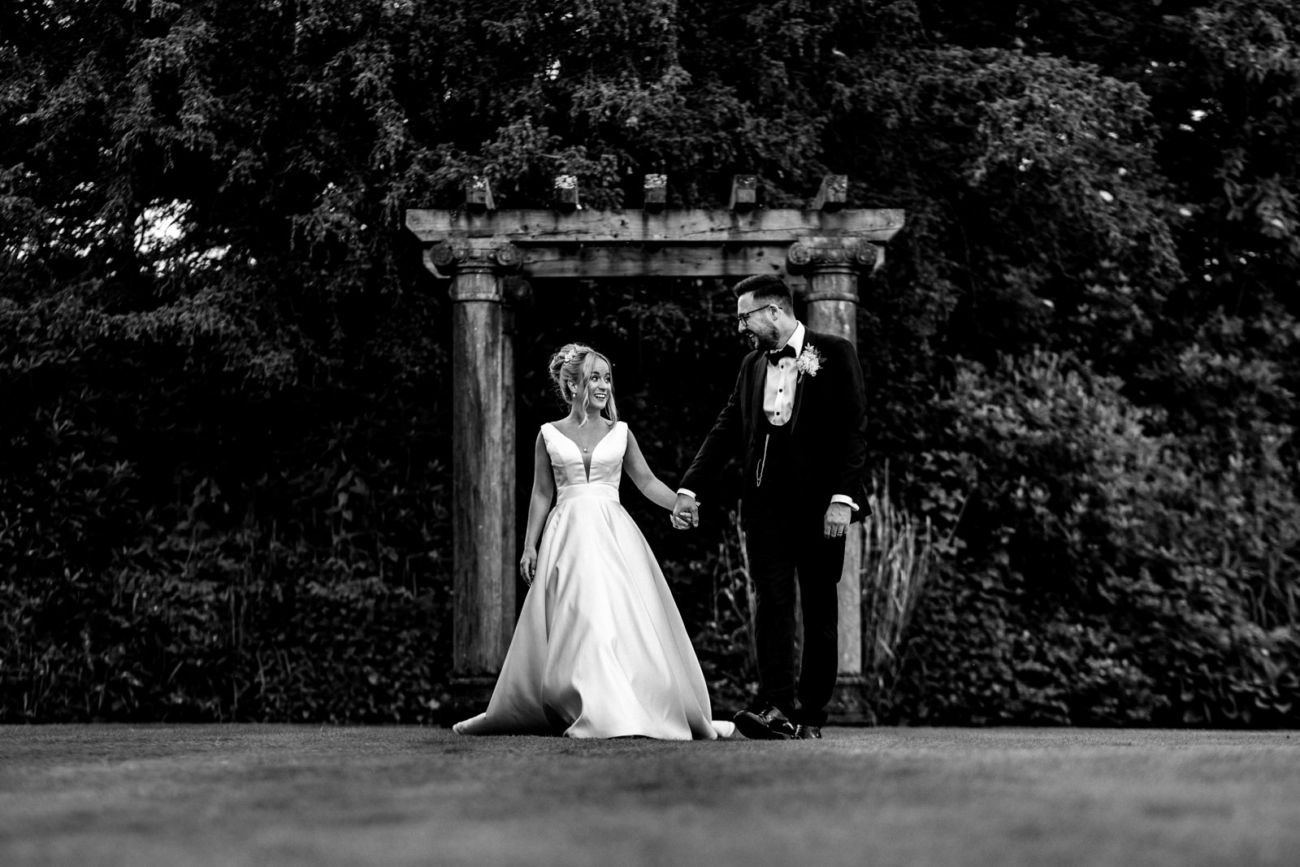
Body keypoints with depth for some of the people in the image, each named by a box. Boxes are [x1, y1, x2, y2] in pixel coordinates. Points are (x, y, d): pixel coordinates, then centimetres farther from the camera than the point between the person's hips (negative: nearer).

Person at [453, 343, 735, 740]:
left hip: (613, 533, 1)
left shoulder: (620, 433, 9)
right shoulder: (550, 434, 6)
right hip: (568, 534, -1)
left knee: (626, 618, -5)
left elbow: (647, 481, 7)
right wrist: (529, 545, 3)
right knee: (576, 622, -6)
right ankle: (594, 712, -3)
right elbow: (541, 494, 8)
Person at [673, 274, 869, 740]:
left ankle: (810, 714, 7)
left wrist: (842, 497, -15)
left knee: (819, 608, 2)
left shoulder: (834, 353, -1)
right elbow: (726, 431, 16)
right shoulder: (752, 365, 15)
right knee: (772, 601, -9)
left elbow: (853, 430, -6)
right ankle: (775, 707, -19)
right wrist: (689, 489, 6)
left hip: (818, 504, -4)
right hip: (765, 501, 4)